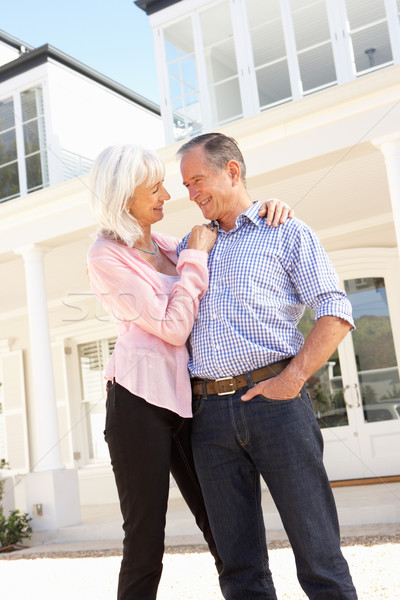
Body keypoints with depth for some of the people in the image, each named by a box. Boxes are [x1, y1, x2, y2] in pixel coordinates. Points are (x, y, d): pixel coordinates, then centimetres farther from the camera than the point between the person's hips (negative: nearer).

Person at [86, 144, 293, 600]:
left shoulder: (164, 246, 16)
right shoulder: (105, 256, -5)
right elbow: (173, 327, -11)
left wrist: (263, 212, 7)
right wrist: (196, 256, -4)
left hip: (184, 399, 7)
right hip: (140, 401, -7)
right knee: (145, 543, -1)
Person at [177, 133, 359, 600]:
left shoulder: (287, 233, 7)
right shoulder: (190, 246, 21)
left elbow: (336, 313, -2)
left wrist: (292, 379, -13)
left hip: (273, 401, -4)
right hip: (209, 412, 5)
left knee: (318, 553, -2)